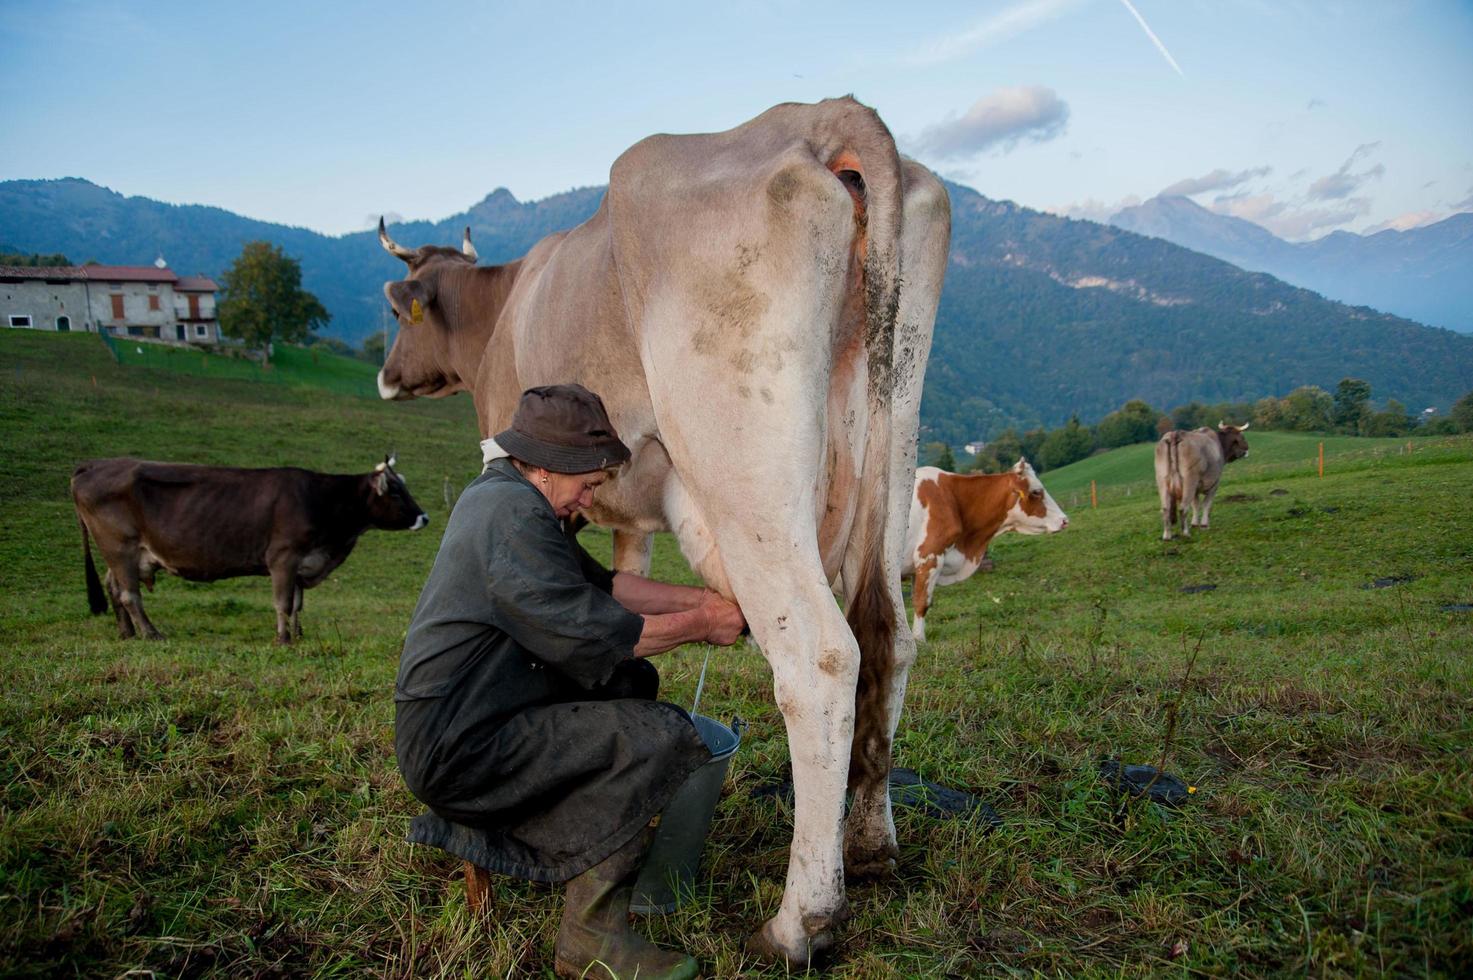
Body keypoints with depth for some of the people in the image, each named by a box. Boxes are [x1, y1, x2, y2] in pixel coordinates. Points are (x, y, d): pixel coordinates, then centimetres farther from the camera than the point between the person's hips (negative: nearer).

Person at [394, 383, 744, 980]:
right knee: (661, 736, -18)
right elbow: (590, 631, -21)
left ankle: (494, 828, 18)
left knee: (633, 681, 15)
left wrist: (700, 599, 7)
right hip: (457, 750, -10)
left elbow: (598, 584, 14)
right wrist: (699, 624, -7)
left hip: (444, 722, 10)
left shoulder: (499, 493, 12)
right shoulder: (513, 515, -20)